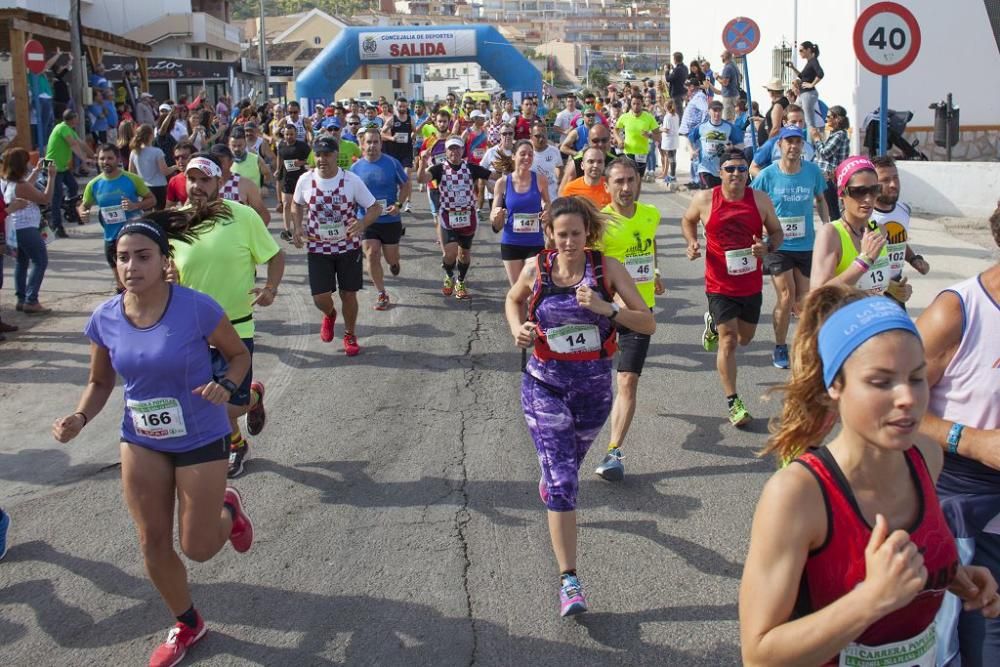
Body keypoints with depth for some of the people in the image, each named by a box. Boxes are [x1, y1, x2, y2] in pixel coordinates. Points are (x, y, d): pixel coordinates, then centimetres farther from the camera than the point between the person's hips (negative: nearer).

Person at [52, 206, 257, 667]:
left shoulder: (197, 309, -23)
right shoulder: (105, 319, -11)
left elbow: (239, 355, -6)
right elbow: (100, 382, 4)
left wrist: (225, 385, -27)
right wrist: (80, 418, -15)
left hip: (200, 440, -3)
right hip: (140, 442, 4)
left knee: (196, 548, 4)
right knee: (153, 544, 10)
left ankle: (227, 508, 41)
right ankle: (187, 625, 35)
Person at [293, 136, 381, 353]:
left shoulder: (352, 180, -12)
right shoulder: (305, 180, -7)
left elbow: (375, 208, -8)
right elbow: (297, 204, 14)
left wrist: (362, 223, -28)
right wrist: (298, 227, -3)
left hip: (349, 246, -1)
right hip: (317, 248, 1)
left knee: (348, 293, 7)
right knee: (320, 297, -4)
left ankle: (350, 335, 31)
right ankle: (329, 315, 34)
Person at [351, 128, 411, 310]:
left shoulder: (392, 163, -9)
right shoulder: (356, 167, -3)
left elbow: (406, 184, 1)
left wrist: (399, 204, -13)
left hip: (390, 220, -1)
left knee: (391, 257, 9)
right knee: (371, 255, -6)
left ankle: (394, 262, 49)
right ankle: (381, 294, 6)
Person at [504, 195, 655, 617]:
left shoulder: (607, 268, -9)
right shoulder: (536, 269, -6)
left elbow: (648, 324, -11)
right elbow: (513, 300, 16)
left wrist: (604, 307, -26)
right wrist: (518, 330, -4)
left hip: (594, 384, 2)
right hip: (545, 383, -1)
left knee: (568, 465, 24)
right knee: (561, 479, -12)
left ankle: (550, 489, 62)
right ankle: (569, 580, -9)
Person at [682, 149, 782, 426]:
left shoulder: (760, 200, -6)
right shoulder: (705, 199, -8)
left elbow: (777, 232, 4)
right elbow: (688, 220, 12)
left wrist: (767, 247, -18)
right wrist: (692, 242, -7)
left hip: (752, 285, 3)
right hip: (720, 285, -3)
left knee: (744, 338, 20)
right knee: (728, 341, -6)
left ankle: (714, 324, 53)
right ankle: (733, 403, 3)